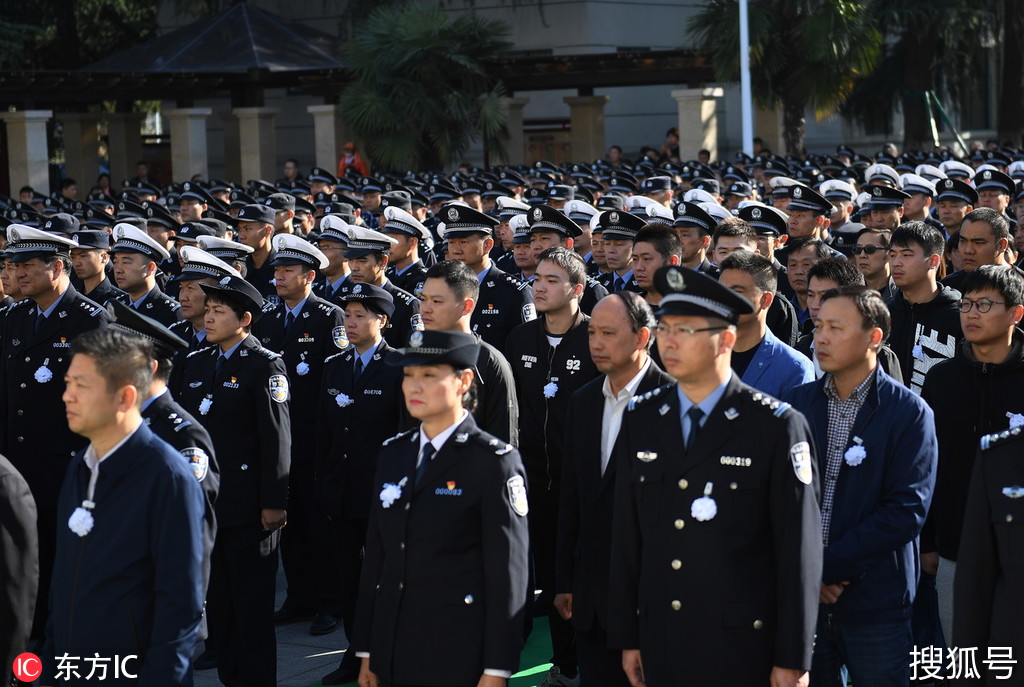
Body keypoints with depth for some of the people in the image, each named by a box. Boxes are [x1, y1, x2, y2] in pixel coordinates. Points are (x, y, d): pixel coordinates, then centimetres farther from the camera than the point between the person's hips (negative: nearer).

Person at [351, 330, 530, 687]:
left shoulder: (495, 462, -8)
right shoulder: (392, 453, 10)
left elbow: (507, 572, -10)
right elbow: (376, 555, 12)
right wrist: (366, 651, 11)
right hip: (393, 650, 5)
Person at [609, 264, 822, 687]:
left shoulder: (776, 426, -8)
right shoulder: (640, 418, 5)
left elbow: (798, 551, -8)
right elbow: (626, 537, 8)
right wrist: (626, 637, 8)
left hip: (743, 647, -4)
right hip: (660, 645, 4)